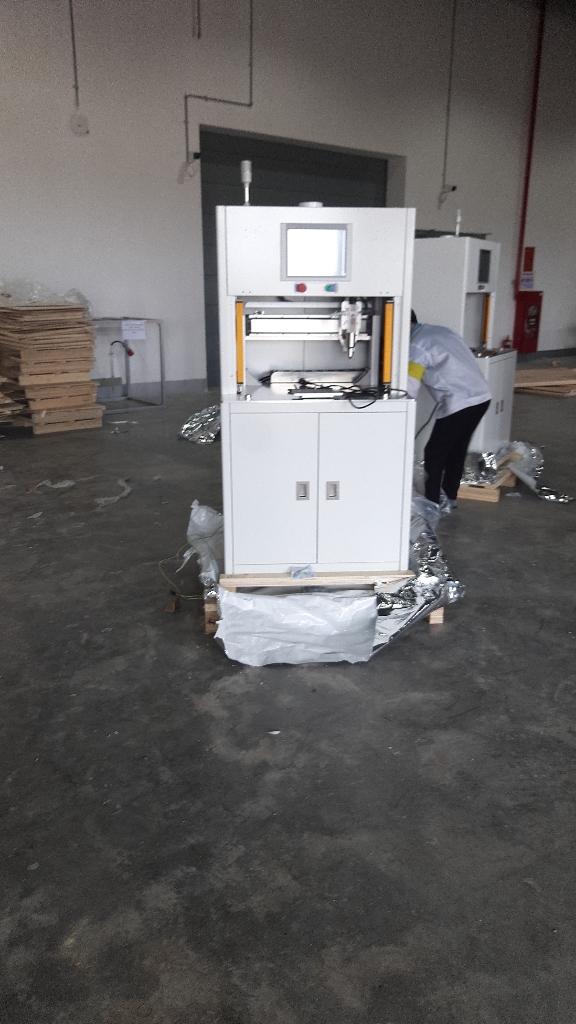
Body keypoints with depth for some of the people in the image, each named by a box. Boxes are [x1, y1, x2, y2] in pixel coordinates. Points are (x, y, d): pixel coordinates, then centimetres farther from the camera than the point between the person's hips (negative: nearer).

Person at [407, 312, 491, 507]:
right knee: (457, 450, 20)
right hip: (482, 396, 9)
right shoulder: (441, 330, 17)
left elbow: (409, 390, -14)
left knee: (434, 453, 3)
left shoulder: (417, 344, -10)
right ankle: (449, 497, 30)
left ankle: (432, 504, 8)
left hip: (459, 403, -9)